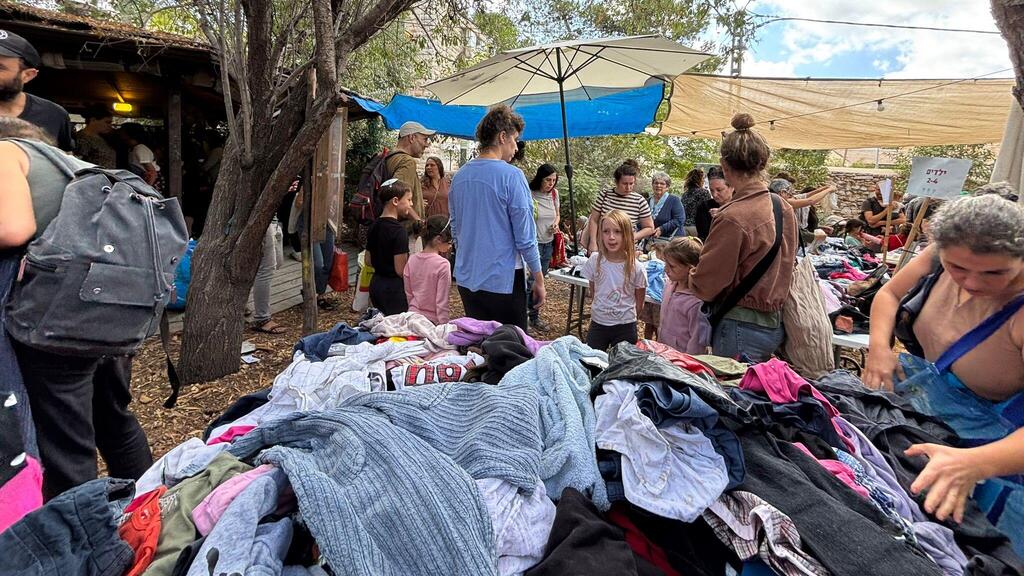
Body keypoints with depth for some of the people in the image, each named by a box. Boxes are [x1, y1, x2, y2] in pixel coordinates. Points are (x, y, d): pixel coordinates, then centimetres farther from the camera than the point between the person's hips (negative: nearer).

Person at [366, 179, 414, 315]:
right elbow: (401, 270, -20)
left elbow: (368, 261, 12)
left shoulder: (374, 226, 6)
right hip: (394, 287, -8)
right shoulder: (399, 230, -18)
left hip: (376, 283, 8)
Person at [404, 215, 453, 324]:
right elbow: (442, 302, -16)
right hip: (432, 320, -6)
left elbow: (408, 294, 7)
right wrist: (444, 326, -9)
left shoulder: (411, 260, 0)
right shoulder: (442, 264, -16)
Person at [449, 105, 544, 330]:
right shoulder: (511, 176, -14)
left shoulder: (459, 176, 6)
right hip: (503, 279, -6)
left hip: (466, 278, 7)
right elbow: (525, 236, -13)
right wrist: (539, 280, -4)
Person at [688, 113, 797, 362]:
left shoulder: (733, 218, -22)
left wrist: (690, 274, 5)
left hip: (742, 328, -8)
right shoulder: (785, 208, 2)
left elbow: (704, 284, -16)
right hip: (776, 325, 8)